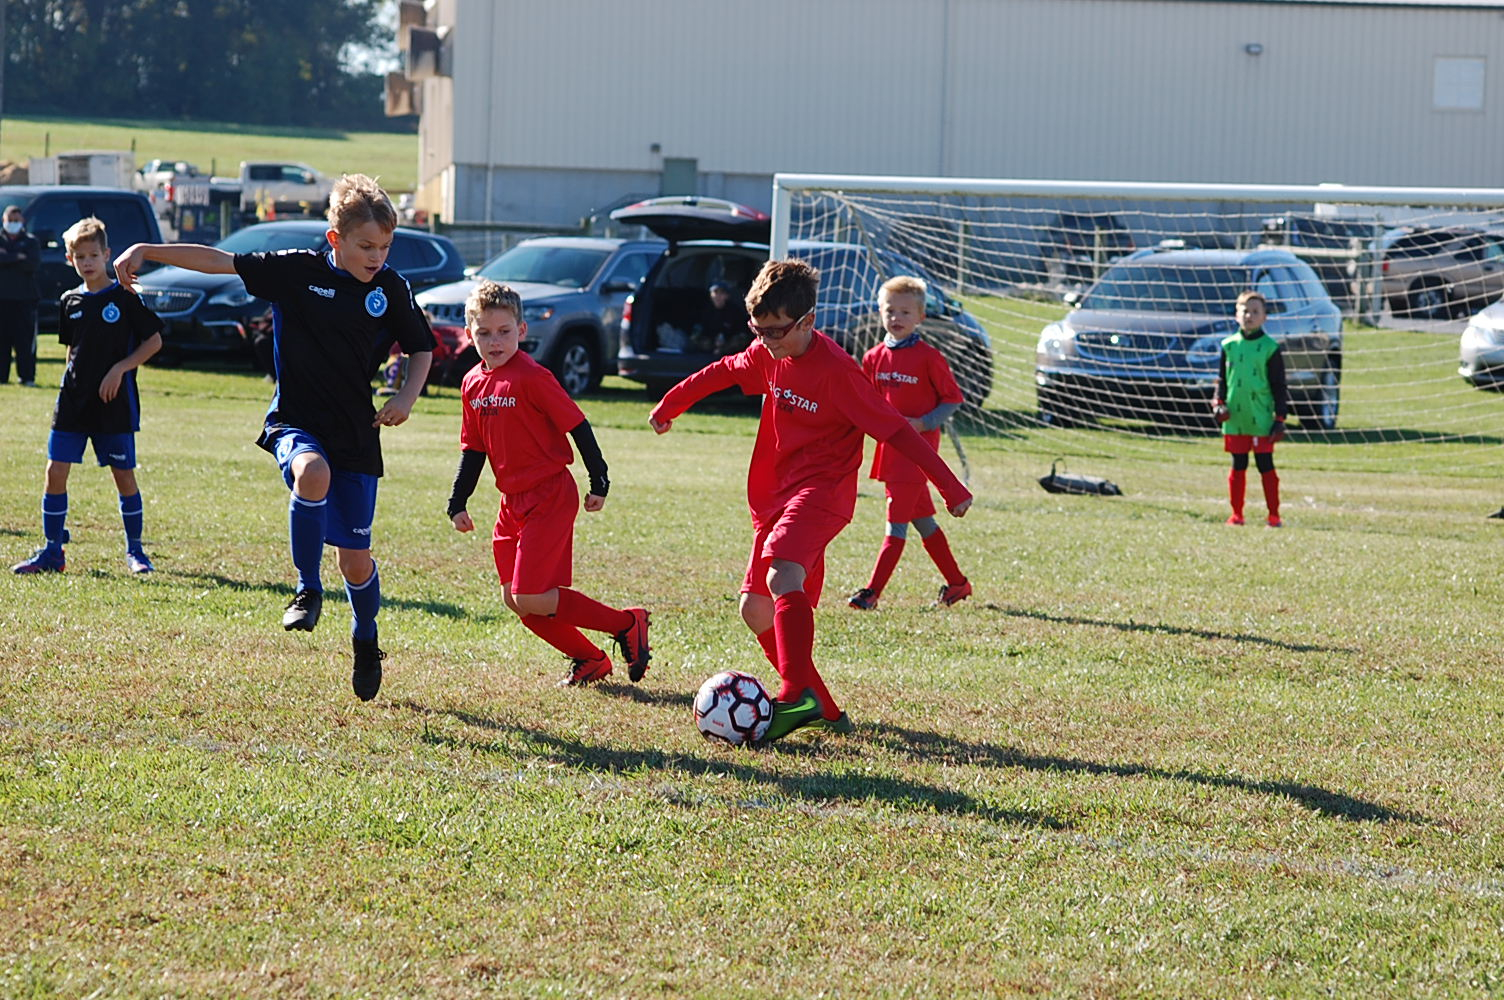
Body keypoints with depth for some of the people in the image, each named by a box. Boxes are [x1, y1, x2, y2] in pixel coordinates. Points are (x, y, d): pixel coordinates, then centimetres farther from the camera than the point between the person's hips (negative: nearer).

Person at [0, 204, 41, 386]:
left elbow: (33, 262, -8)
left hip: (25, 297, -1)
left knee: (25, 339, -5)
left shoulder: (30, 241, 9)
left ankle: (27, 376, -3)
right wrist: (17, 258, -13)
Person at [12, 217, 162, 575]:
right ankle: (52, 551, 5)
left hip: (115, 404, -4)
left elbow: (154, 341, -3)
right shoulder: (70, 302, 9)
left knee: (124, 475, 1)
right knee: (55, 471, -3)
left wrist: (119, 369, -13)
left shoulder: (125, 297, -5)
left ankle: (135, 550, 15)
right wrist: (71, 382, 11)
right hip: (73, 401, 4)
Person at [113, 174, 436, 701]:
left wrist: (406, 397, -6)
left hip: (356, 435, 2)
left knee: (356, 559, 4)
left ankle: (365, 643, 33)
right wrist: (147, 251, -14)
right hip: (296, 423, -2)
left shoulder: (390, 288, -1)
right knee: (313, 472, -38)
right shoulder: (298, 270, -7)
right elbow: (219, 261, -7)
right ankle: (308, 590, -19)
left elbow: (421, 348, 12)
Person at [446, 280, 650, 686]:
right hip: (514, 501, 8)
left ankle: (626, 625, -1)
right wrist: (458, 503, 15)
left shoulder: (532, 377, -16)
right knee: (514, 599, 6)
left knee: (531, 598, -14)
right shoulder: (473, 383, 8)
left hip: (550, 497, -8)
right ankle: (588, 660, 19)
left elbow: (578, 427, -12)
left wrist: (598, 482, -10)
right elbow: (473, 449, 17)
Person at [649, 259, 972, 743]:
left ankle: (798, 696, -44)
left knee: (783, 578, -33)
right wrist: (670, 403, 37)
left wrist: (950, 486, -16)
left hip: (820, 490, -9)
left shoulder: (836, 370, -17)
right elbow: (725, 370, 27)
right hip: (775, 495, 9)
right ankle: (824, 710, 15)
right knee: (756, 609, 7)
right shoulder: (770, 356, 5)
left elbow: (894, 428, -16)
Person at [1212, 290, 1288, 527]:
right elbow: (1222, 380, 16)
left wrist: (1280, 418, -4)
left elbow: (1279, 387, 1)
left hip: (1261, 419, -3)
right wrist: (1218, 404, 1)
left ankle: (1273, 515, 4)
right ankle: (1236, 514, 13)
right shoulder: (1229, 346, 9)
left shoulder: (1270, 348, -1)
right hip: (1235, 419, 3)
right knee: (1238, 467, 8)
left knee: (1266, 466, -1)